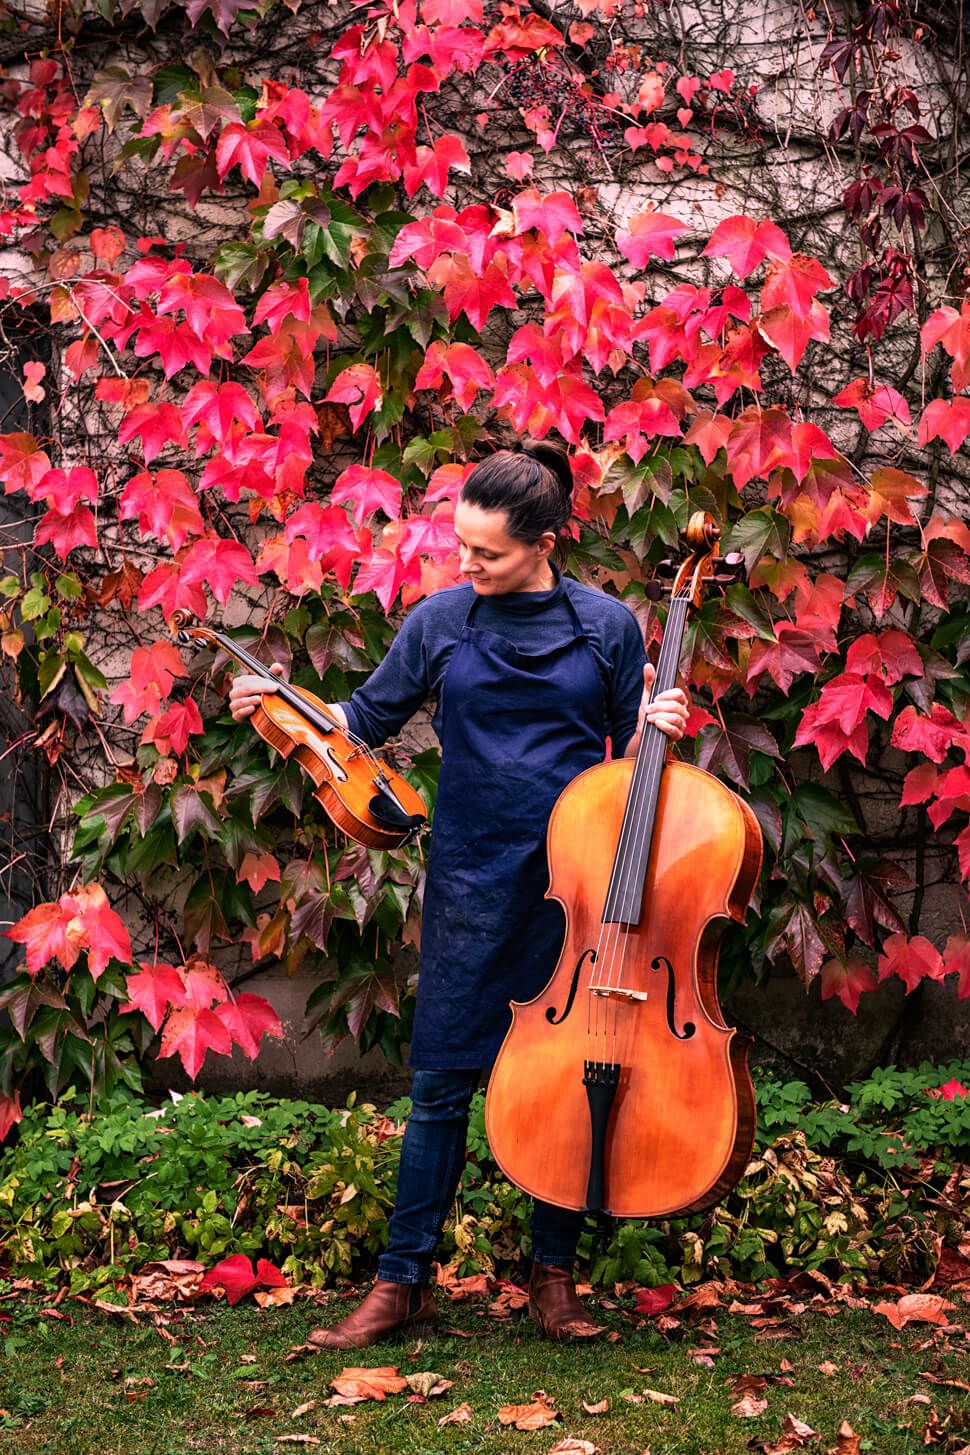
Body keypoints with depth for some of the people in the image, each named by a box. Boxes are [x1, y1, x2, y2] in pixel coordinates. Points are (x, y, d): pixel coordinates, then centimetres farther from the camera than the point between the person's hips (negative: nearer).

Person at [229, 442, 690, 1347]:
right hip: (471, 881, 0)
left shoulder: (606, 625, 1)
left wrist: (656, 723, -11)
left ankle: (553, 1275, 22)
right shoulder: (440, 620, 2)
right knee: (441, 1081, 1)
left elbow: (629, 757, 10)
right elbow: (368, 719, 12)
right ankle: (402, 1282, 11)